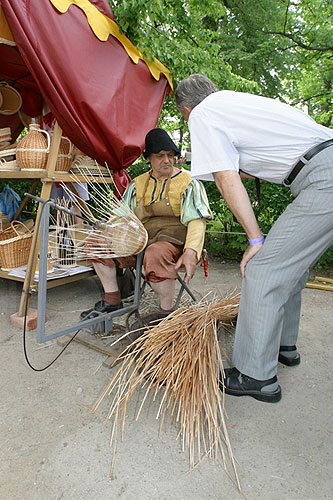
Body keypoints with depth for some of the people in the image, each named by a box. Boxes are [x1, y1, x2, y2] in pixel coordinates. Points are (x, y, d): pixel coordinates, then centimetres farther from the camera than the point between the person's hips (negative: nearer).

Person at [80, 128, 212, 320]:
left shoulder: (188, 183, 1)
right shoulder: (138, 183, 17)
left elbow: (197, 221, -11)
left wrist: (190, 252, -28)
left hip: (174, 239, -5)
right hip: (140, 239, 6)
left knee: (155, 254, -40)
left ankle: (167, 311, -17)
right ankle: (112, 300, 1)